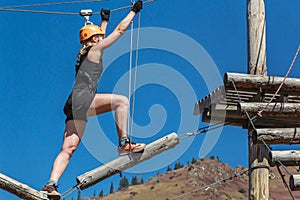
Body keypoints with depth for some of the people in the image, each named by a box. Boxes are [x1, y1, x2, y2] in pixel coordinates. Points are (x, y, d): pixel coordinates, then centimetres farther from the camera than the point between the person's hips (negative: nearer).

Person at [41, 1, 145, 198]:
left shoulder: (85, 53, 27)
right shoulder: (95, 50, 5)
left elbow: (98, 37, 49)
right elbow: (120, 30, 8)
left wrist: (105, 20, 60)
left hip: (74, 106, 9)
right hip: (81, 98, -9)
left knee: (68, 148, -1)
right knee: (122, 100, -15)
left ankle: (51, 184, -12)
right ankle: (124, 142, -22)